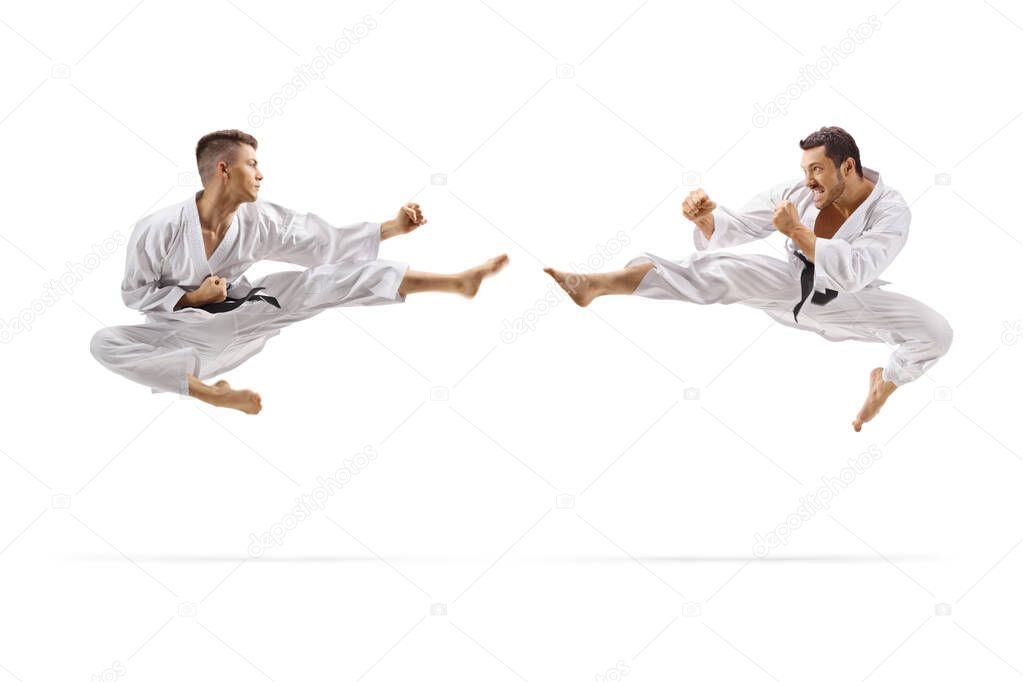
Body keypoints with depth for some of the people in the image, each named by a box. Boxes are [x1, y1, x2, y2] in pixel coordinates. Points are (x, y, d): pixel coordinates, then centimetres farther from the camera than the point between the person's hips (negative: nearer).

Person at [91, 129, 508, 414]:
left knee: (324, 279, -18)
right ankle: (210, 392, -38)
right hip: (184, 334, -2)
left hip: (241, 320, 2)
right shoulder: (158, 229, -19)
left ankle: (455, 282, -26)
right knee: (104, 343, -32)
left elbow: (324, 242, -5)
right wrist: (192, 298, -23)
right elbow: (134, 293, -9)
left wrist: (394, 227, -10)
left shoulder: (258, 221, -8)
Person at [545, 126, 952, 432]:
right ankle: (597, 284, -42)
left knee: (936, 332, -21)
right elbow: (732, 229, -12)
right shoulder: (797, 193, -16)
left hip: (847, 305, -1)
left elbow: (855, 273, -36)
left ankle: (886, 383, 12)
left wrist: (797, 231, -38)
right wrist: (705, 218, -36)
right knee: (719, 270, -26)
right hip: (794, 288, 1)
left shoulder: (890, 211, -23)